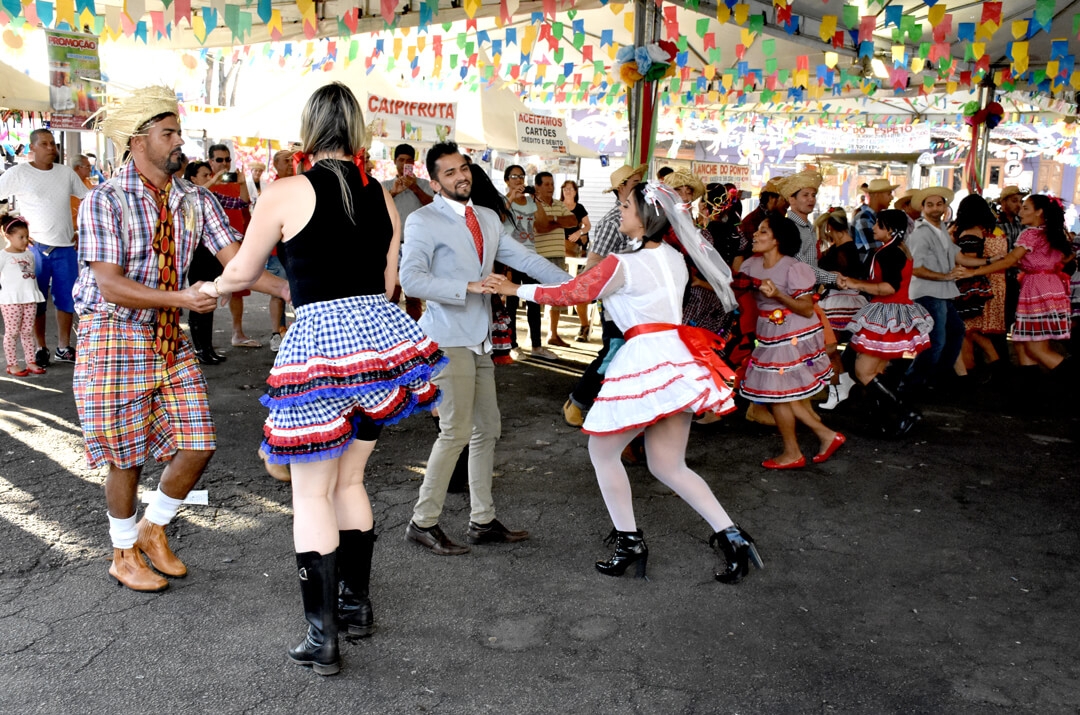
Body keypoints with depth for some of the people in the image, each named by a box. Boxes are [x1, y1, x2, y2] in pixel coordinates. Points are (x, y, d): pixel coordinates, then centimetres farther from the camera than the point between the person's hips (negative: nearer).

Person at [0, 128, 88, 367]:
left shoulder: (67, 173, 6)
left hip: (66, 247, 3)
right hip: (36, 247, -3)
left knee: (67, 298, 7)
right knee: (36, 300, 4)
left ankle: (64, 348, 18)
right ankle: (40, 349, 15)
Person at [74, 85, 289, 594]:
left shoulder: (196, 200, 4)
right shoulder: (103, 201, -12)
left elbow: (235, 259, -5)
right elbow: (110, 286, -19)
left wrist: (289, 288, -20)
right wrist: (182, 298, -29)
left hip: (170, 341, 5)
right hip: (113, 338, -5)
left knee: (197, 446, 3)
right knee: (126, 457, 5)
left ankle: (153, 531, 29)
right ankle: (124, 553, 29)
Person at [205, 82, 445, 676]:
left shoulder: (285, 194, -5)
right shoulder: (382, 197, 9)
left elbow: (243, 273, 6)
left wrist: (212, 288, 28)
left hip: (318, 340, -5)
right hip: (380, 332, 5)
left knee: (312, 496, 6)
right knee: (349, 482, 21)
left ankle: (322, 639, 9)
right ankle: (356, 602, 32)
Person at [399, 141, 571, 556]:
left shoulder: (487, 219, 14)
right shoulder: (423, 221, -8)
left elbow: (525, 259, 11)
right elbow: (411, 279, -20)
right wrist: (469, 286, -27)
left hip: (479, 340, 8)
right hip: (448, 339, -8)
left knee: (486, 429, 11)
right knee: (456, 431, -9)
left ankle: (483, 521, 21)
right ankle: (423, 522, 4)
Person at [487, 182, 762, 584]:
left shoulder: (623, 265, -10)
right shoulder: (674, 259, 14)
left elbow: (569, 294, -3)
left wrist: (516, 289, 7)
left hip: (645, 360, -8)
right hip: (674, 358, 8)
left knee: (602, 451, 10)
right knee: (668, 466, 13)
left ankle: (629, 542, 15)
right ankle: (731, 536, 5)